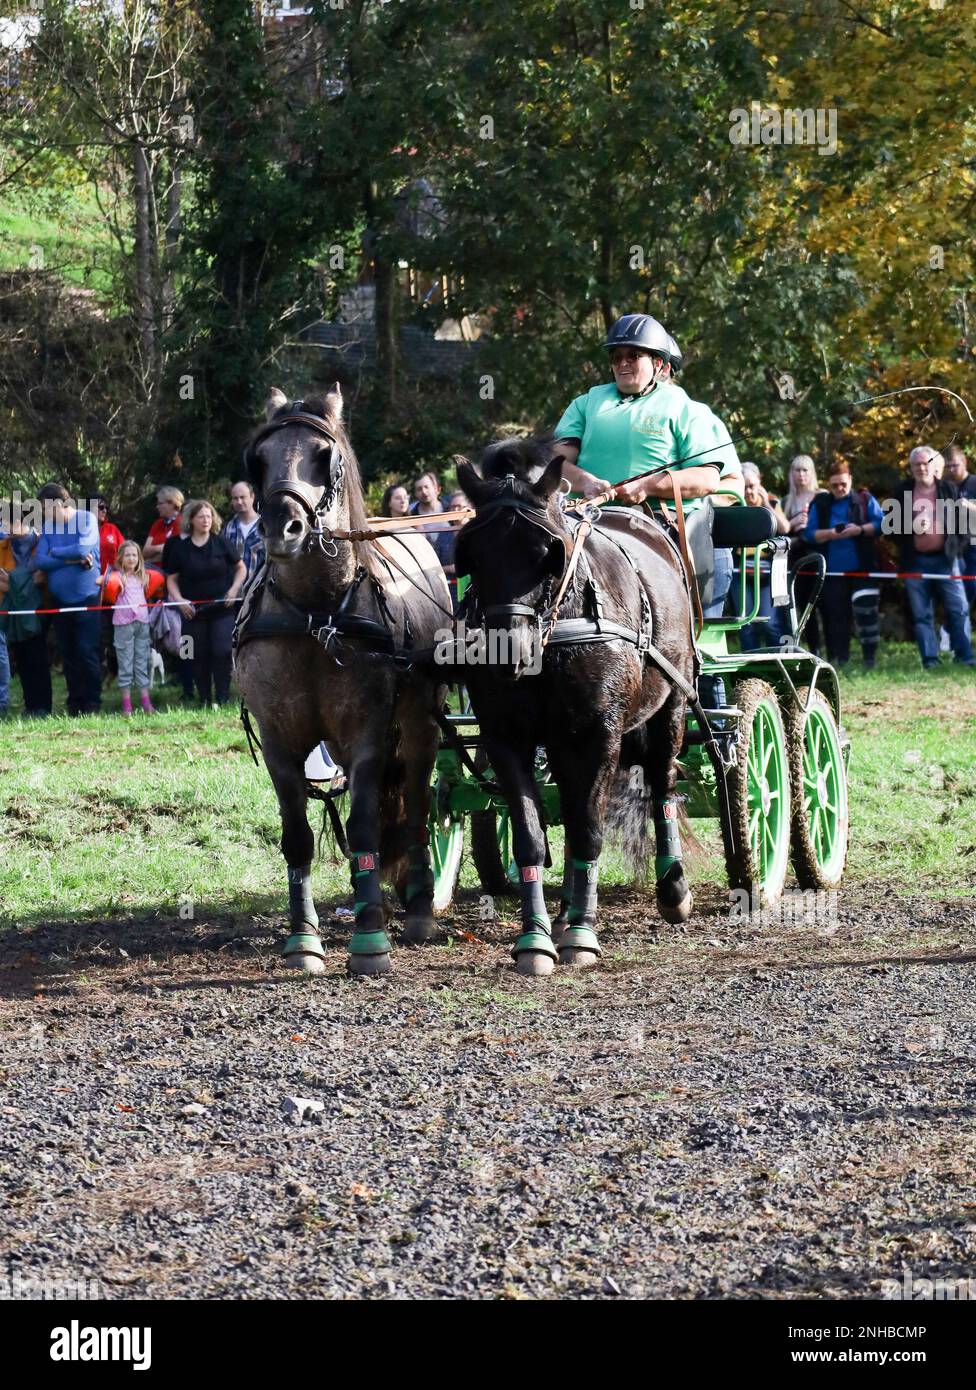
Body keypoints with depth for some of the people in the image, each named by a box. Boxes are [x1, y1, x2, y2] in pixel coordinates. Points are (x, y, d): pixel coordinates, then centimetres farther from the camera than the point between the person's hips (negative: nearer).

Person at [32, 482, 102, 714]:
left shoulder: (86, 519, -5)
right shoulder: (48, 526, 7)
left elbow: (83, 548, -20)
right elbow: (40, 561, -3)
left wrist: (55, 552, -5)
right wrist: (73, 560, -13)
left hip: (86, 597, -5)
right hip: (60, 598, 5)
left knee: (87, 652, -8)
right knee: (68, 654, 7)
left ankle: (92, 702, -1)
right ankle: (74, 702, 14)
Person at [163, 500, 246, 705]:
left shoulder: (220, 543, 0)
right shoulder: (180, 547, 0)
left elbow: (240, 567, 11)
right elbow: (171, 579, 6)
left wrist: (234, 588, -4)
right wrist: (179, 600, -9)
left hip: (222, 609, -1)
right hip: (194, 610, 1)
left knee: (222, 651, -10)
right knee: (199, 657, 5)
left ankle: (222, 698, -3)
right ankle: (204, 701, 13)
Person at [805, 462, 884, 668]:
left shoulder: (865, 500, 6)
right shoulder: (820, 504, 9)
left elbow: (881, 524, 0)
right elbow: (809, 533, 4)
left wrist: (860, 530, -16)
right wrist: (829, 534, -14)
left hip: (862, 567, -2)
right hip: (833, 571, 2)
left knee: (866, 609, -10)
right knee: (836, 615, 3)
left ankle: (870, 657, -5)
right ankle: (839, 660, 8)